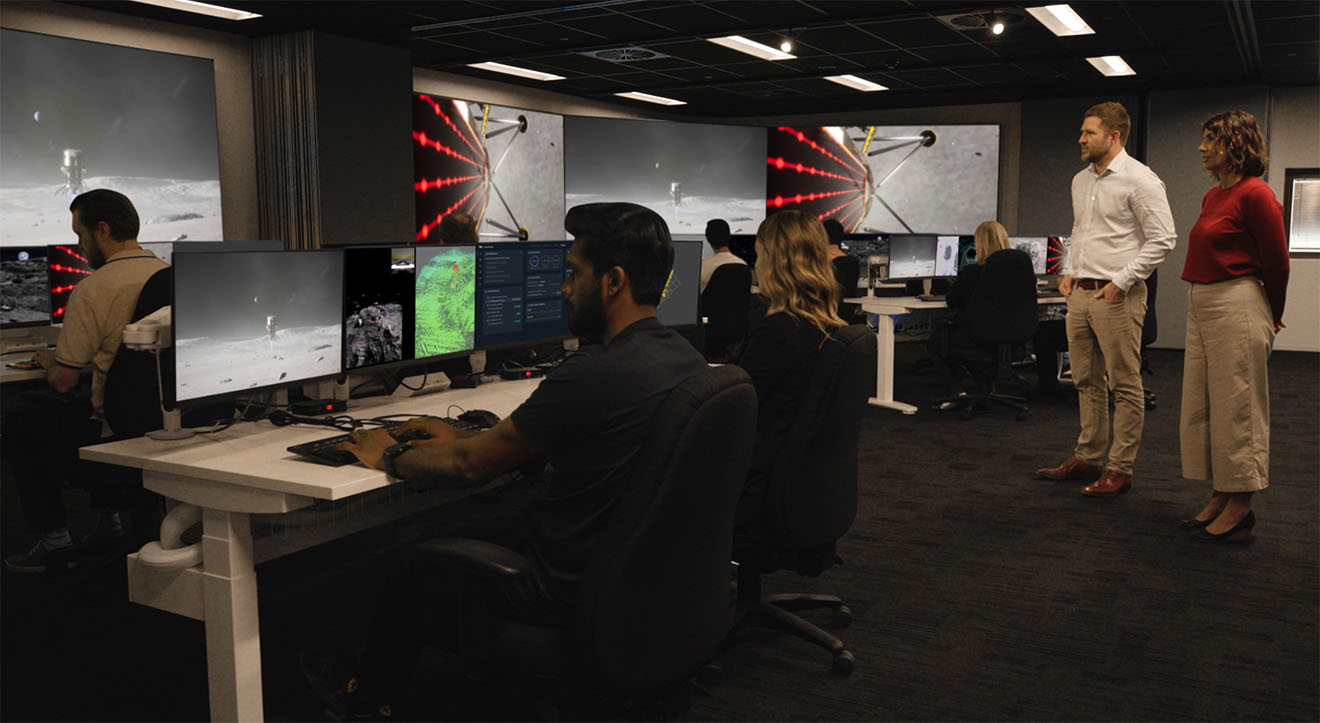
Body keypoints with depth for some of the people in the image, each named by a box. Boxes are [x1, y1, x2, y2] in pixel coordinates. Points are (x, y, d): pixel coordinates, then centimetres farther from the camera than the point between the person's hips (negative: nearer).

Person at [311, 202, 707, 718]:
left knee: (417, 566, 14)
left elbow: (469, 467, -17)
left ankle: (366, 694, 42)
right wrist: (463, 436, 15)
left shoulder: (594, 375, -29)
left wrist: (389, 456, 2)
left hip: (572, 590, -8)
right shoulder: (684, 357, 0)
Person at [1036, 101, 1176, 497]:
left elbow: (1162, 239, -13)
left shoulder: (1139, 180, -9)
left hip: (1116, 296, -8)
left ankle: (1120, 468, 4)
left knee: (1125, 386, -1)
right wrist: (1070, 271, 13)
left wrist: (1122, 280, -15)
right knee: (1086, 382, 13)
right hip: (1080, 294, 8)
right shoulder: (1080, 180, 15)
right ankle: (1087, 458, 23)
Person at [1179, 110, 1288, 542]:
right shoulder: (1213, 196, 14)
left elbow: (1277, 263, -9)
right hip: (1201, 307, 10)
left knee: (1236, 409, -2)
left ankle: (1240, 507, 7)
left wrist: (1270, 315, 3)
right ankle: (1220, 499, 21)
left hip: (1236, 308, -9)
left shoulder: (1255, 194, -13)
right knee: (1200, 407, 12)